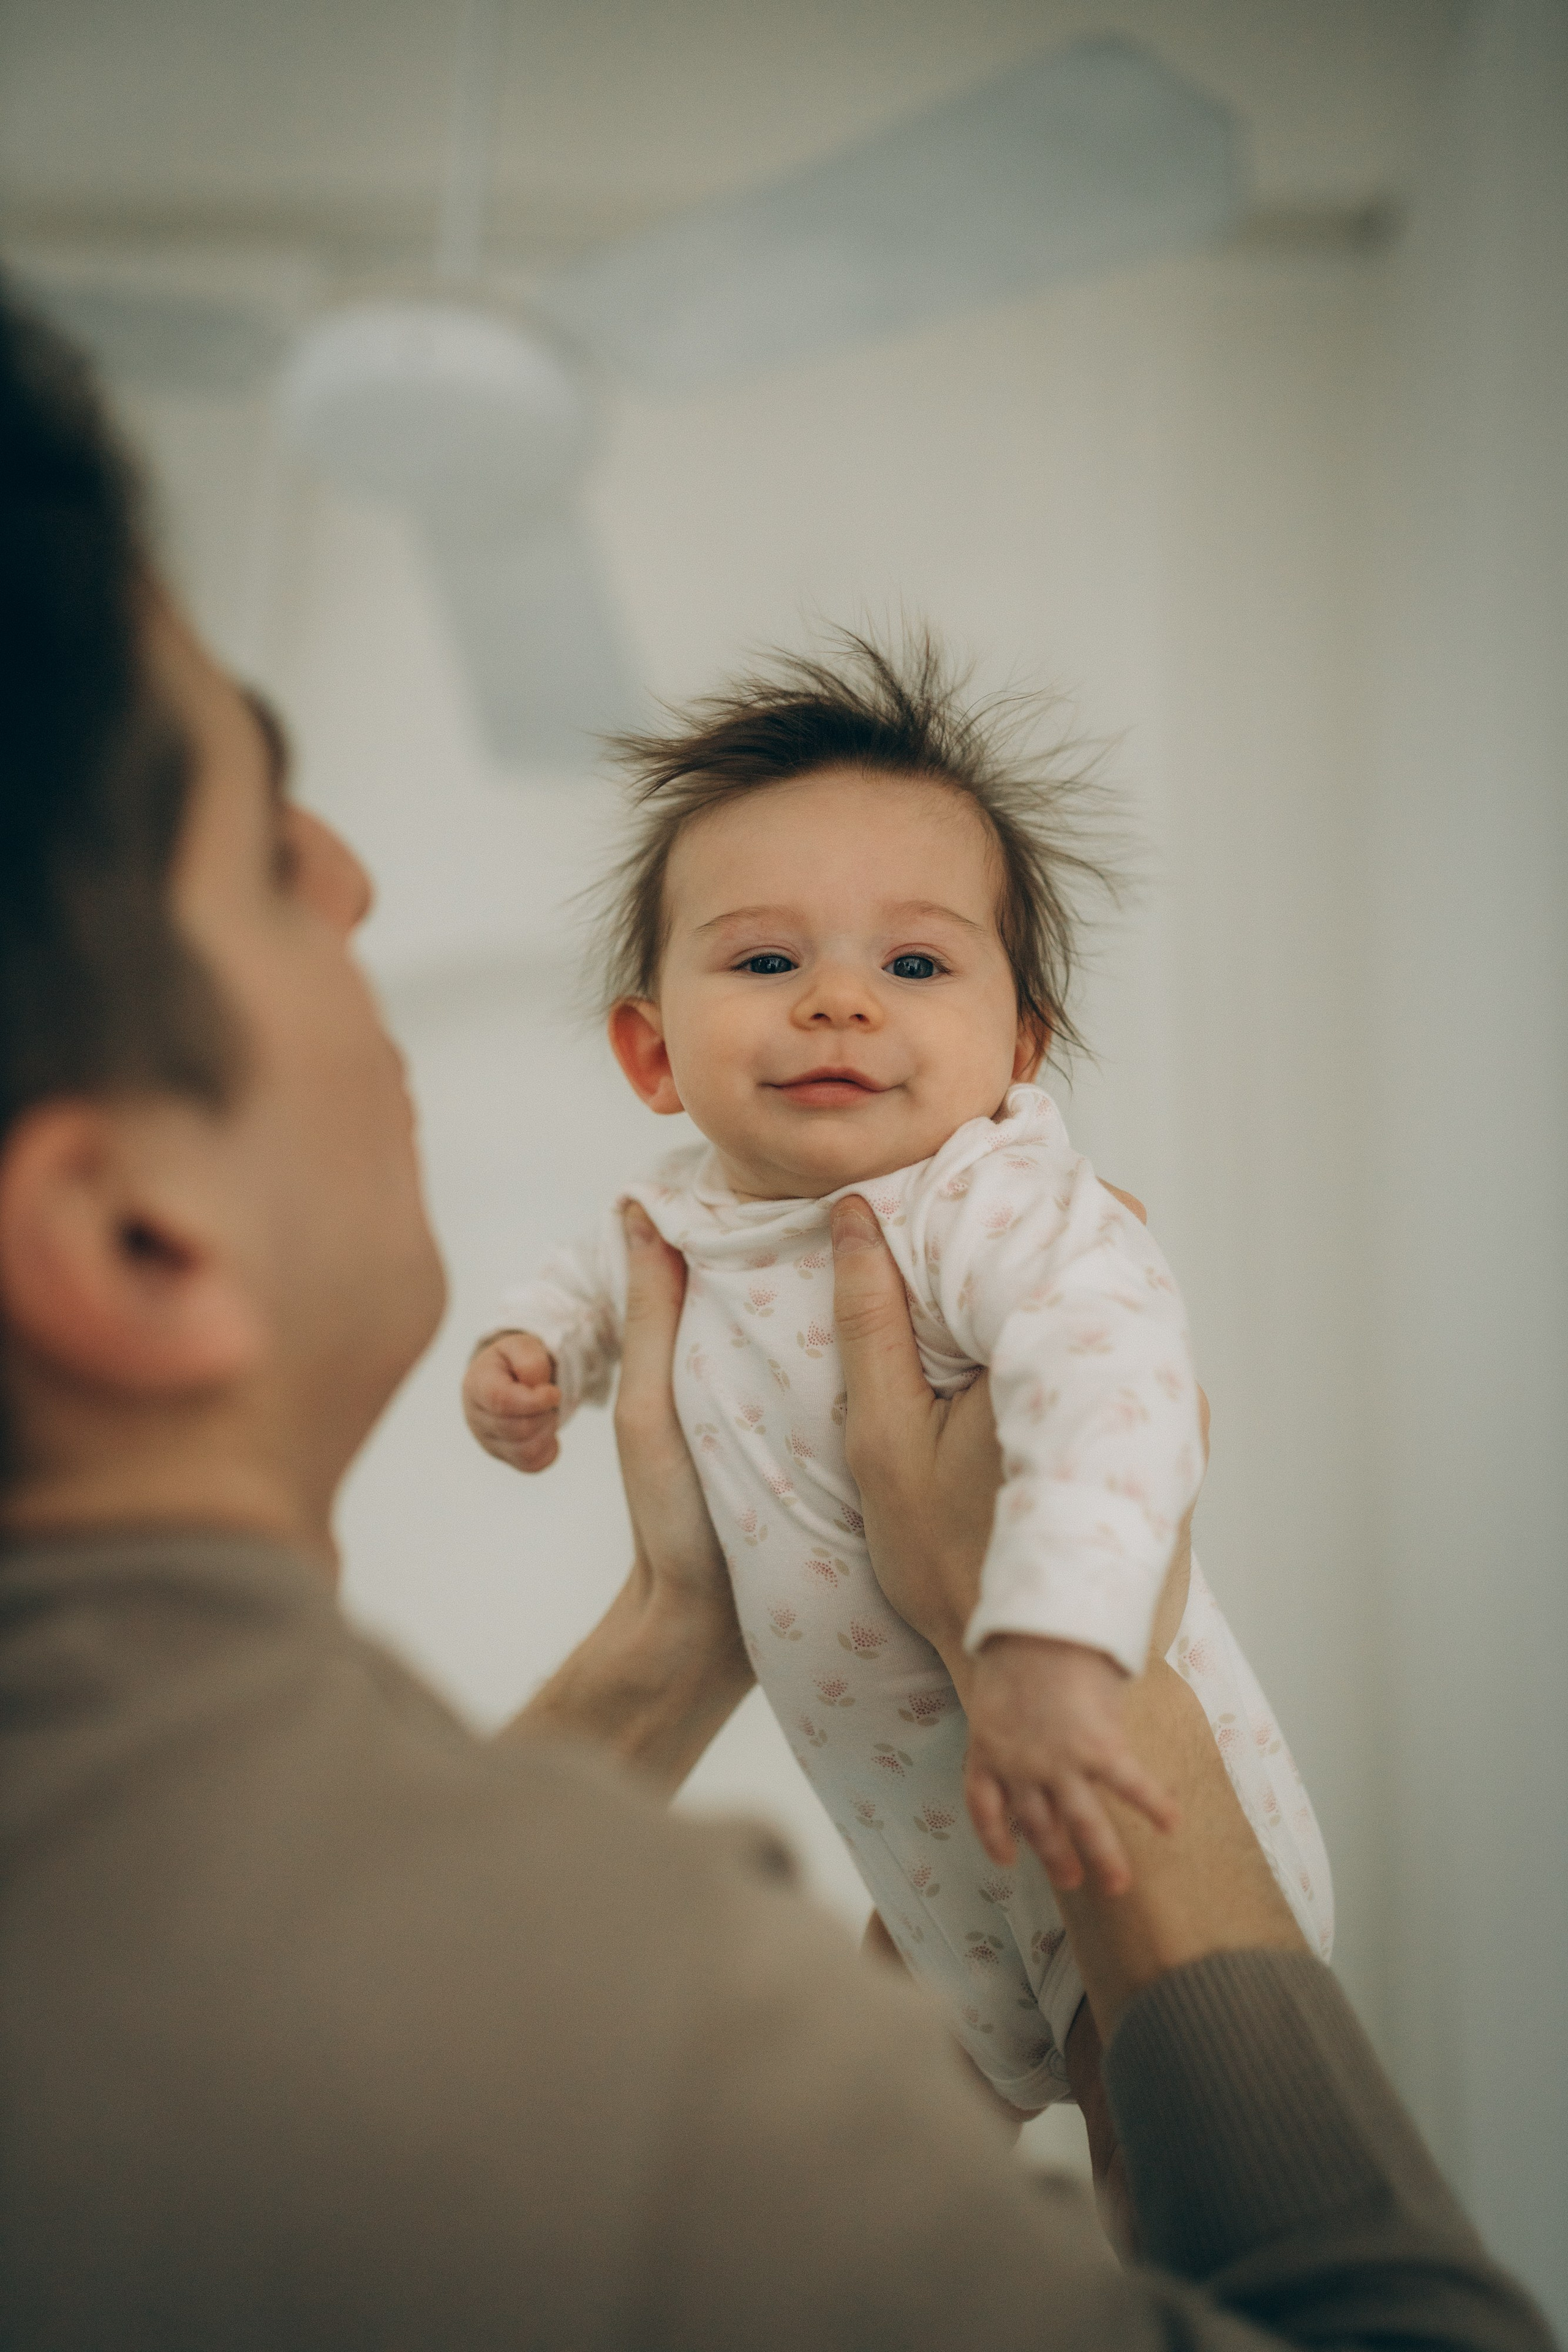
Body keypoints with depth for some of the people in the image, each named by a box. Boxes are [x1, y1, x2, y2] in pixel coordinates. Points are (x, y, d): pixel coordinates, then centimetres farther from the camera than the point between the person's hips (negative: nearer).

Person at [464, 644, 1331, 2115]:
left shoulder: (995, 1205, -28)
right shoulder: (696, 1211, -4)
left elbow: (1112, 1381, -47)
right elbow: (609, 1270, 20)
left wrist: (1051, 1642, -60)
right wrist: (532, 1352, 0)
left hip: (1133, 1821, -7)